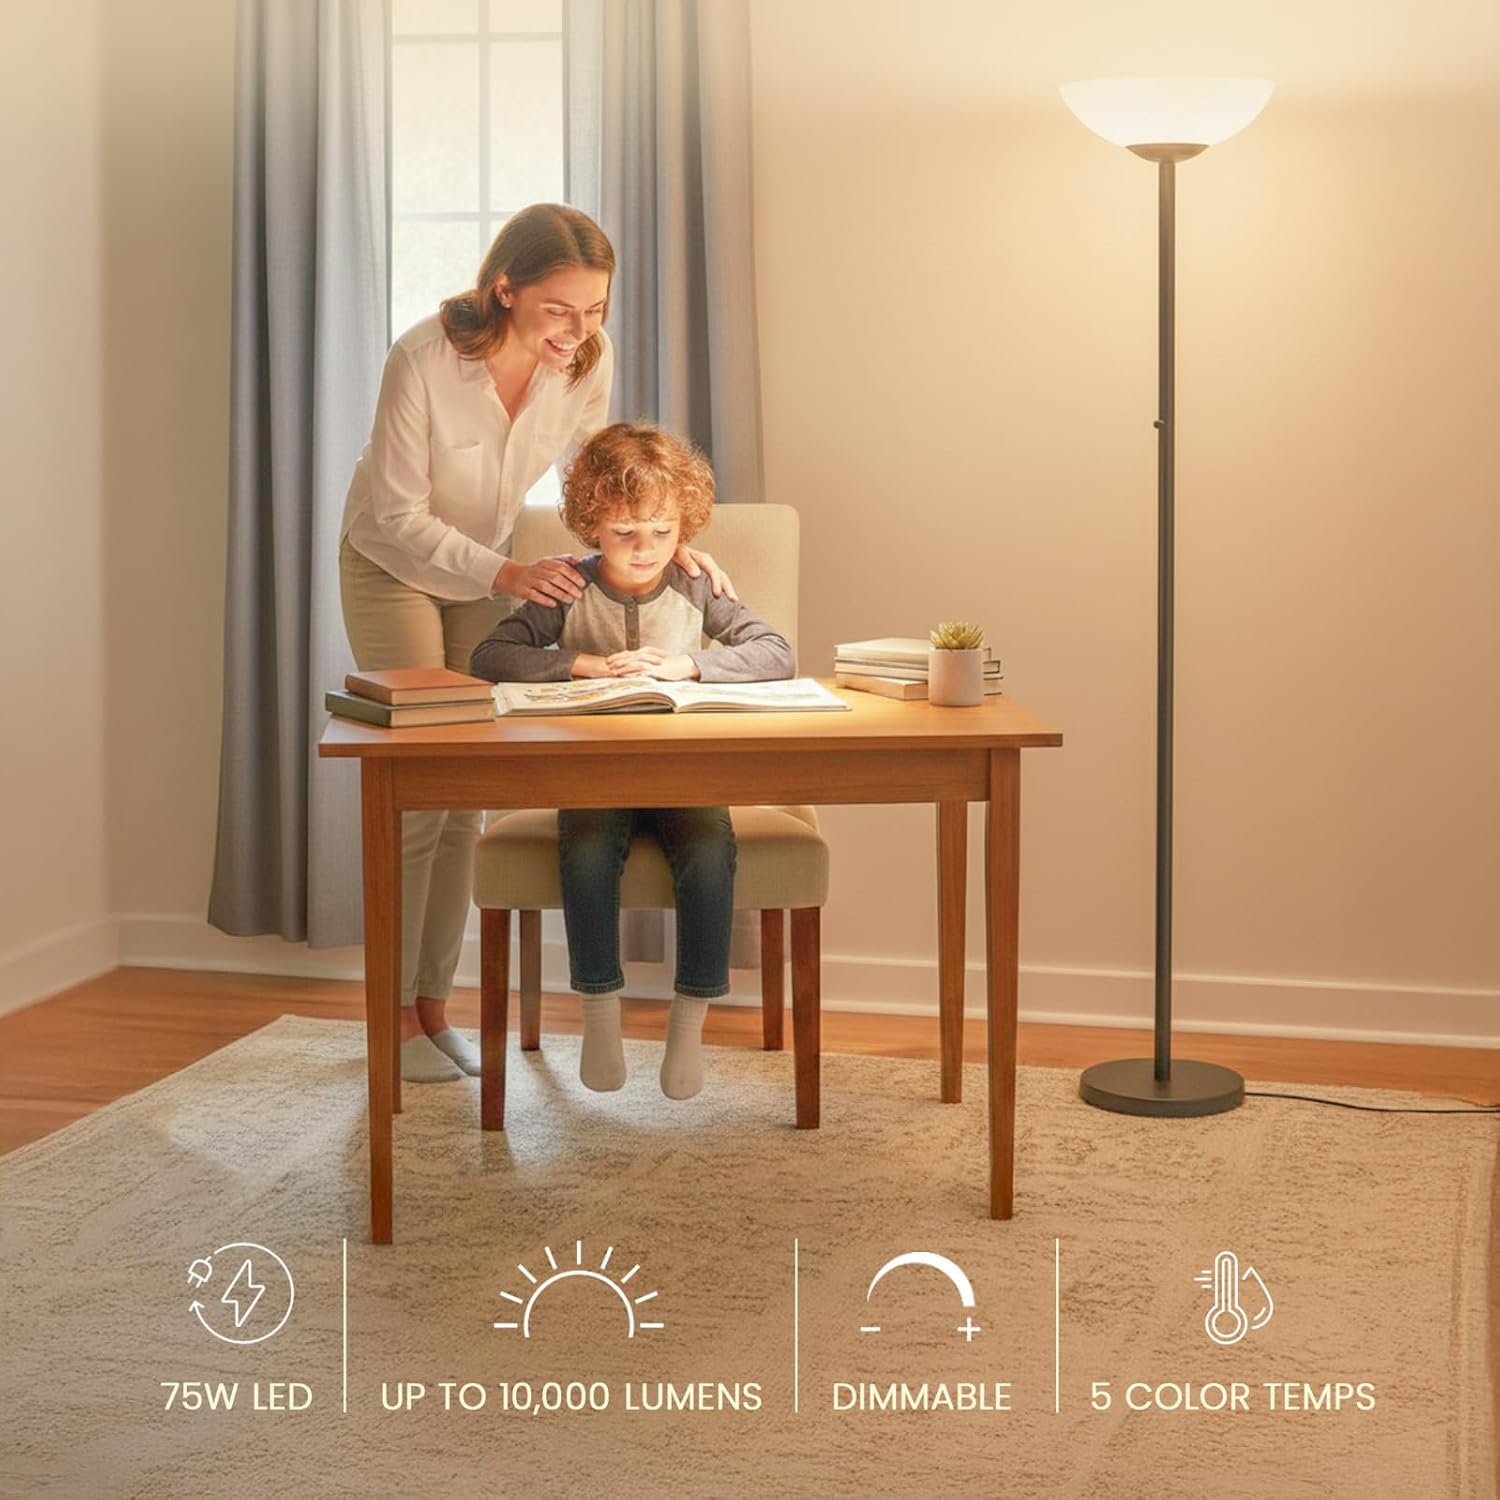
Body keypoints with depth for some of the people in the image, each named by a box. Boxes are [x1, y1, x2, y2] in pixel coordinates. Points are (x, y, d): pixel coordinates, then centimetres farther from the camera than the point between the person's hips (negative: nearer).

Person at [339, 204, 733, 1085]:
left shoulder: (589, 358, -18)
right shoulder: (425, 360, -32)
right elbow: (399, 518, -26)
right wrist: (506, 575, -37)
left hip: (489, 563, 5)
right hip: (392, 566, -5)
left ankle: (435, 1006, 14)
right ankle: (398, 1016, 3)